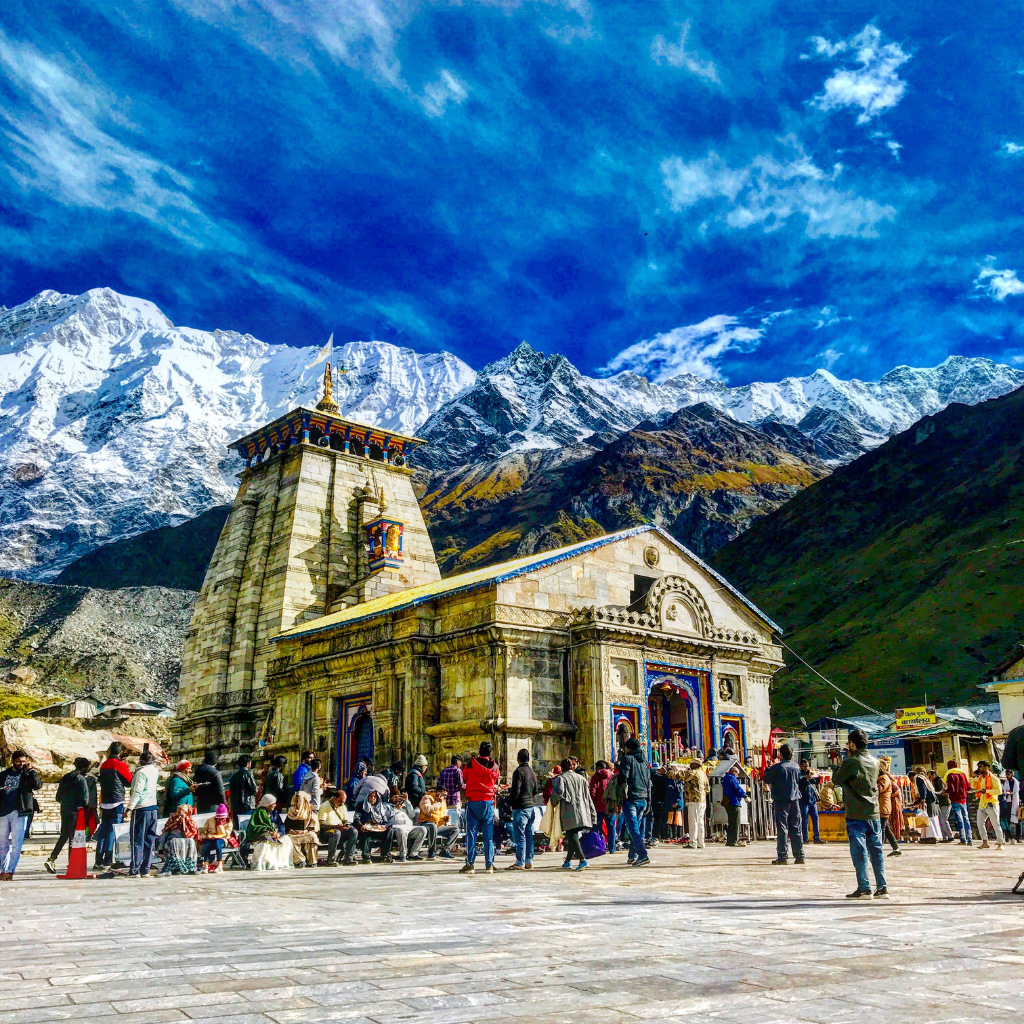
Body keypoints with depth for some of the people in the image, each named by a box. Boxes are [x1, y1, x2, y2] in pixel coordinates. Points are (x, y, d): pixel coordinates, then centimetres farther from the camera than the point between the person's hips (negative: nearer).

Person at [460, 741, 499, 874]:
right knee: (488, 835, 5)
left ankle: (469, 864, -2)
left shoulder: (471, 764, -3)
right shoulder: (494, 767, 2)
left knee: (471, 834, 2)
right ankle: (489, 865, 5)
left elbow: (465, 777, 13)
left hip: (472, 802, -1)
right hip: (488, 802, 1)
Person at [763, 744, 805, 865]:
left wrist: (768, 769, 13)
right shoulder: (796, 766, 4)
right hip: (794, 800, 4)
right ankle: (799, 856, 10)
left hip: (781, 801, -4)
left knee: (782, 829, -2)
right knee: (796, 829, 9)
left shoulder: (777, 767, -12)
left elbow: (766, 780, -3)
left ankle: (782, 856, -4)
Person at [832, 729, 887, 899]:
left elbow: (836, 779, -3)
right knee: (876, 851, 10)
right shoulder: (874, 762, 8)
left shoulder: (850, 762, -13)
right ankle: (882, 888, 11)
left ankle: (864, 889, 0)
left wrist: (841, 763, 10)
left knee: (859, 851, -1)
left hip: (856, 815, -6)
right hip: (874, 813, 6)